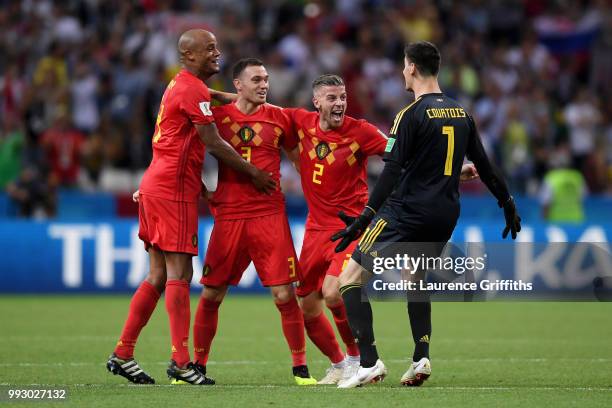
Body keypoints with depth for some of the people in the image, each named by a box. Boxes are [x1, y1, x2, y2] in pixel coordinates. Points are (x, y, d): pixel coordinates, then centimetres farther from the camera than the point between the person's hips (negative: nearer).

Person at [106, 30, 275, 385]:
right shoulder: (193, 90, -13)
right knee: (179, 274, -8)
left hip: (156, 187, 10)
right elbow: (214, 144, -13)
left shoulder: (180, 86, 18)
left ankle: (122, 355, 12)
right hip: (173, 191, -10)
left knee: (160, 275, 11)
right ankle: (181, 362, -9)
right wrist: (255, 173, -4)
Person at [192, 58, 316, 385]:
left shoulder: (279, 118, 6)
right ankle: (197, 365, 18)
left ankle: (300, 367, 5)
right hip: (228, 216, 0)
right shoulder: (217, 116, 4)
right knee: (211, 295, 2)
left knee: (284, 294, -6)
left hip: (270, 214, 0)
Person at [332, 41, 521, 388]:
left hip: (405, 213, -7)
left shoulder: (412, 115, -10)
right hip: (445, 215, 7)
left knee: (350, 279, -3)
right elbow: (484, 165, 16)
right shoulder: (461, 114, 10)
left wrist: (365, 217, -18)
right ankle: (421, 359, 14)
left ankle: (370, 362, -13)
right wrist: (508, 204, 27)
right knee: (416, 278, 29)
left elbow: (392, 172, -16)